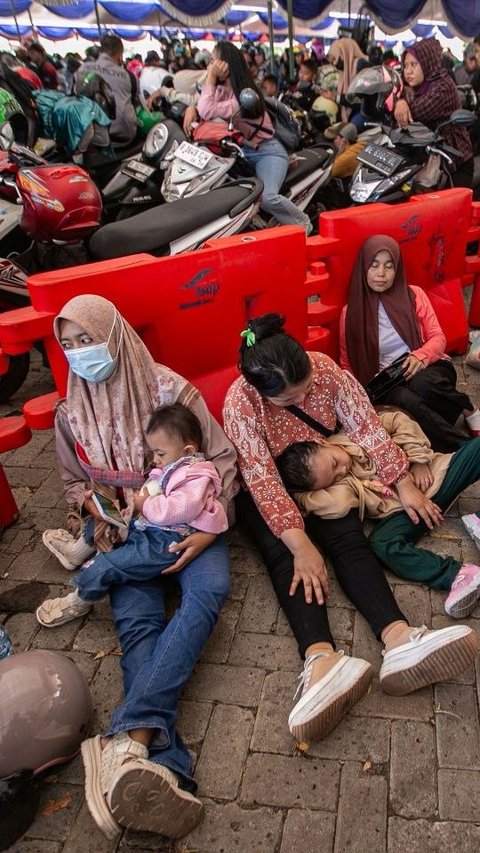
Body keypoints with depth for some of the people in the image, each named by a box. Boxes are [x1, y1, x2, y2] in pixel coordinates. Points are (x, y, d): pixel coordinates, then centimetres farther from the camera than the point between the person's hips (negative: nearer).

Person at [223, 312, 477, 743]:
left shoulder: (324, 368, -20)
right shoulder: (240, 403, -29)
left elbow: (365, 424, -14)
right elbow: (263, 479, -33)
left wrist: (404, 484, -14)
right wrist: (301, 546, -38)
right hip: (267, 490, -2)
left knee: (348, 537, -25)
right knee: (283, 554, -30)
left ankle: (399, 640, -45)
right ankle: (321, 658, -51)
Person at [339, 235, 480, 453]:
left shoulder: (414, 295, 4)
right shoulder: (351, 312, 3)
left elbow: (438, 338, 3)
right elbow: (347, 364, 8)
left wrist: (421, 355, -21)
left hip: (428, 368, 1)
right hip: (388, 383, 0)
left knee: (421, 384, -38)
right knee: (406, 400, -37)